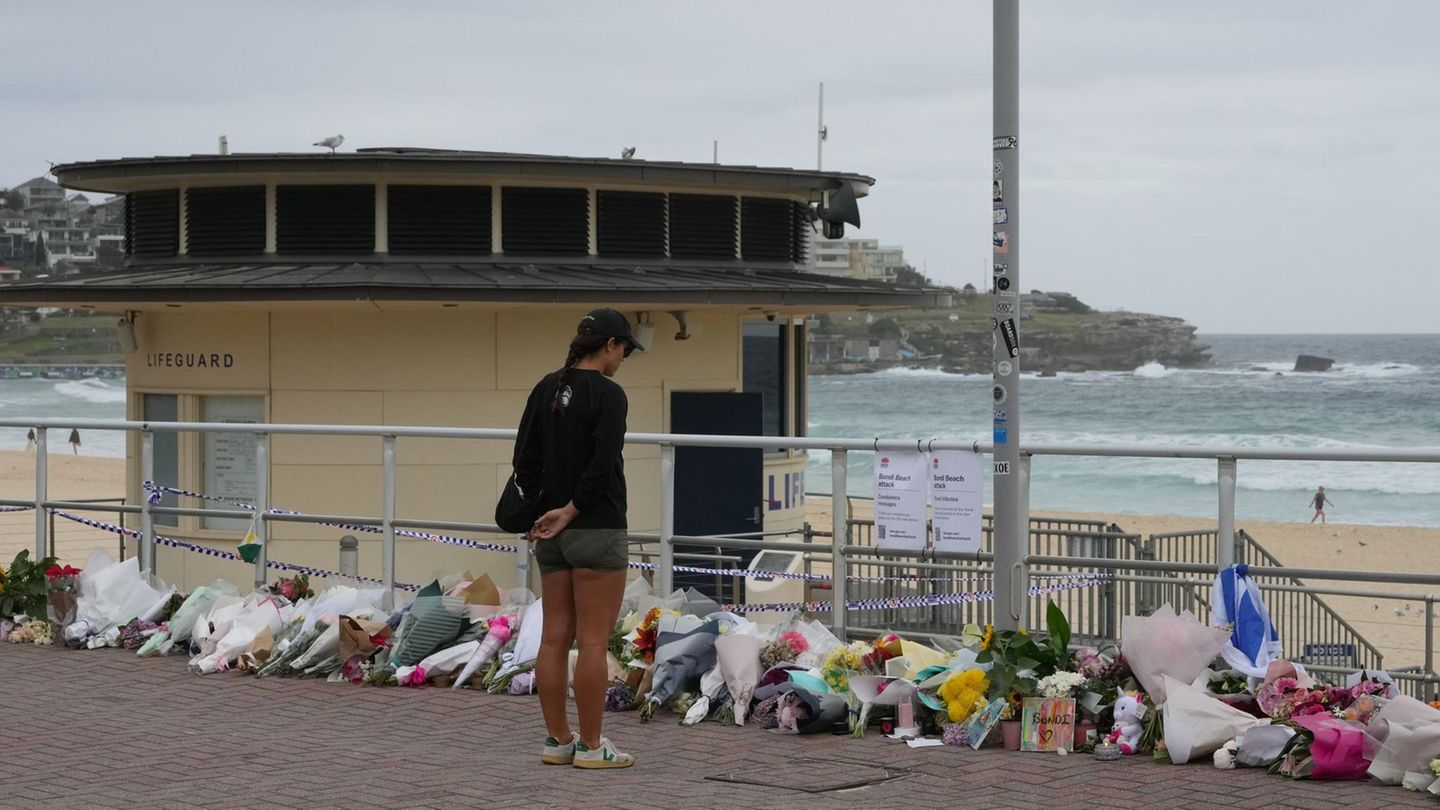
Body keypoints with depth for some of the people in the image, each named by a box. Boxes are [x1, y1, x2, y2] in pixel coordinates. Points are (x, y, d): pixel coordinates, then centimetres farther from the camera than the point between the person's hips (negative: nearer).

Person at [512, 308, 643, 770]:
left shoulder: (546, 389, 9)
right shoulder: (608, 393, -14)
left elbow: (525, 457, 8)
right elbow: (602, 464, -22)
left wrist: (540, 513, 7)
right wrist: (569, 511, -12)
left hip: (552, 533, 8)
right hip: (596, 531, -8)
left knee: (555, 639, 9)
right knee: (593, 641, -2)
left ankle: (557, 741, 14)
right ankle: (590, 747, 2)